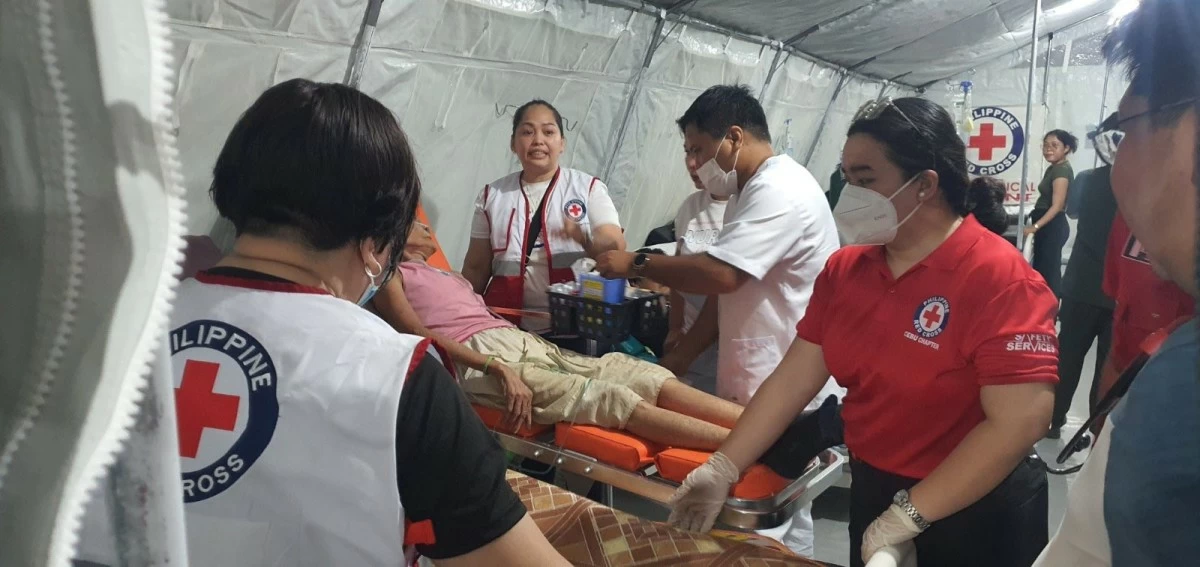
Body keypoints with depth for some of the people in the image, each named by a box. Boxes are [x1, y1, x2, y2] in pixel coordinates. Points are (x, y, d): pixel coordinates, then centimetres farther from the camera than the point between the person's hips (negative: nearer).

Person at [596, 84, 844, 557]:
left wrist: (636, 264, -14)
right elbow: (726, 294, 17)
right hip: (759, 386, 10)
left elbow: (718, 274, -28)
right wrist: (673, 363, 11)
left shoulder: (781, 191, -17)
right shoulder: (751, 193, 16)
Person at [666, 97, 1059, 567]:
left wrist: (909, 516, -23)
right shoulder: (845, 269, 0)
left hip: (973, 516, -5)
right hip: (871, 492, 6)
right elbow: (794, 377, -1)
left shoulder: (999, 279, -20)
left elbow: (1020, 421, -25)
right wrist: (722, 470, -7)